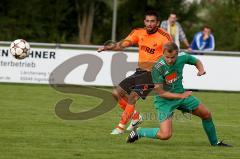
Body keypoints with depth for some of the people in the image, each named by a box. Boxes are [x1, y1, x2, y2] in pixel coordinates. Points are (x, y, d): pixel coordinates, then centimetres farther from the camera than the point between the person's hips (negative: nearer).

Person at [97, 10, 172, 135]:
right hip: (139, 72, 7)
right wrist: (107, 47, -19)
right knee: (117, 93, 5)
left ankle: (121, 127, -10)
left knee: (132, 96, -20)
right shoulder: (139, 33, 3)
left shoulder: (164, 37, -13)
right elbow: (123, 44, -3)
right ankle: (135, 116, 21)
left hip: (152, 73, -7)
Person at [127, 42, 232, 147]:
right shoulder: (157, 68, -28)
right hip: (165, 100, -6)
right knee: (165, 135, -19)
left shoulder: (182, 57, -13)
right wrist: (180, 96, -18)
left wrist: (201, 69, -11)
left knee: (206, 114, 9)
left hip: (181, 94, 6)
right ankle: (138, 132, 5)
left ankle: (215, 142, 33)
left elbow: (196, 61, 11)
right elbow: (160, 92, -22)